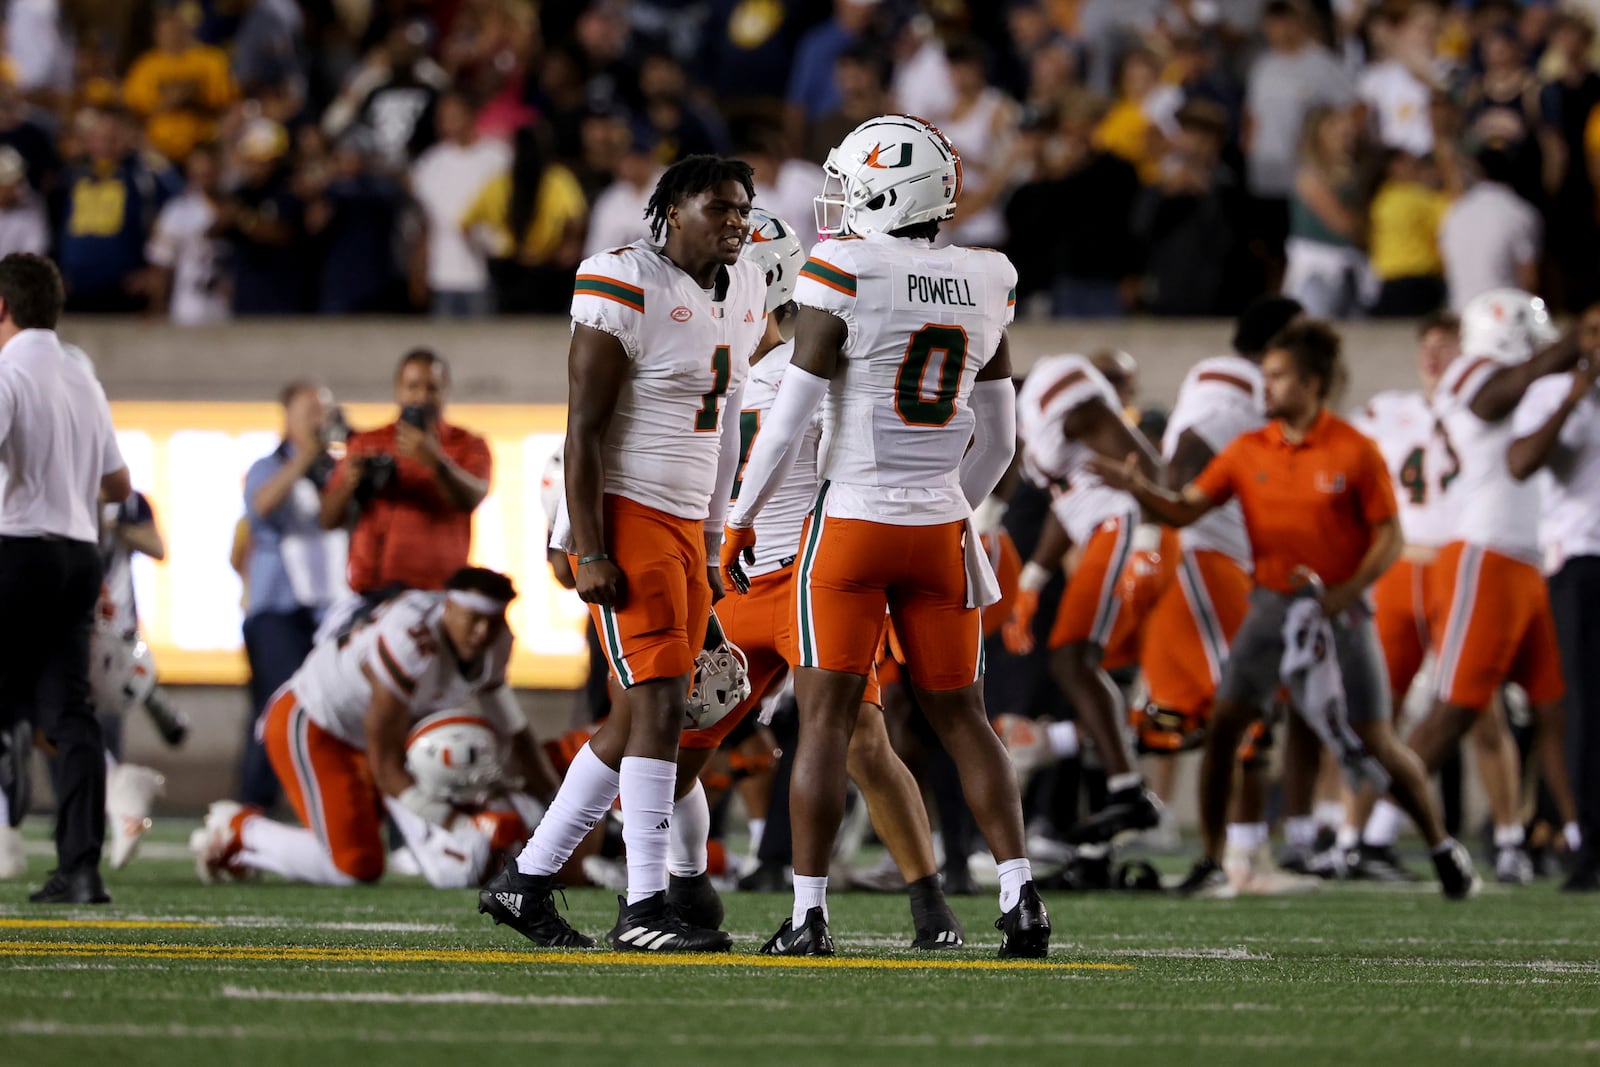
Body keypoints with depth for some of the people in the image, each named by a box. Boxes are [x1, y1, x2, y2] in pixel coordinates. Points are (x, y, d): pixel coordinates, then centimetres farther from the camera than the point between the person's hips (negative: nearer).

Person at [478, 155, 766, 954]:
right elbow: (583, 429, -15)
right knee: (660, 706, -14)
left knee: (638, 722, 9)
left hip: (684, 526, 9)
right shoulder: (626, 288, -13)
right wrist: (590, 552, -20)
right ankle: (643, 909, -14)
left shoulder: (741, 293, 13)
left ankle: (525, 882, 18)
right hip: (624, 519, -9)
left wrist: (711, 550, 20)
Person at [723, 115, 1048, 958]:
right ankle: (1019, 897, 2)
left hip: (851, 520, -4)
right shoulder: (985, 289, 5)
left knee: (825, 719, 0)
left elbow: (790, 416, -10)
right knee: (960, 717, 11)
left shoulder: (843, 279, -12)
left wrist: (742, 517, 2)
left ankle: (809, 912, -2)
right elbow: (997, 439, 11)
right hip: (938, 529, 4)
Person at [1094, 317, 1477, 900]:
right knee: (1222, 725, -8)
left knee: (1375, 742, -2)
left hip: (1338, 609, -3)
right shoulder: (1248, 451, 2)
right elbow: (1186, 511, 1)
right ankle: (1210, 862, 2)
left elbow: (1388, 537, -7)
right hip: (1272, 604, 3)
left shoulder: (1354, 451, -9)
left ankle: (1442, 848, 18)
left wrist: (1344, 594, -19)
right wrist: (1139, 489, -17)